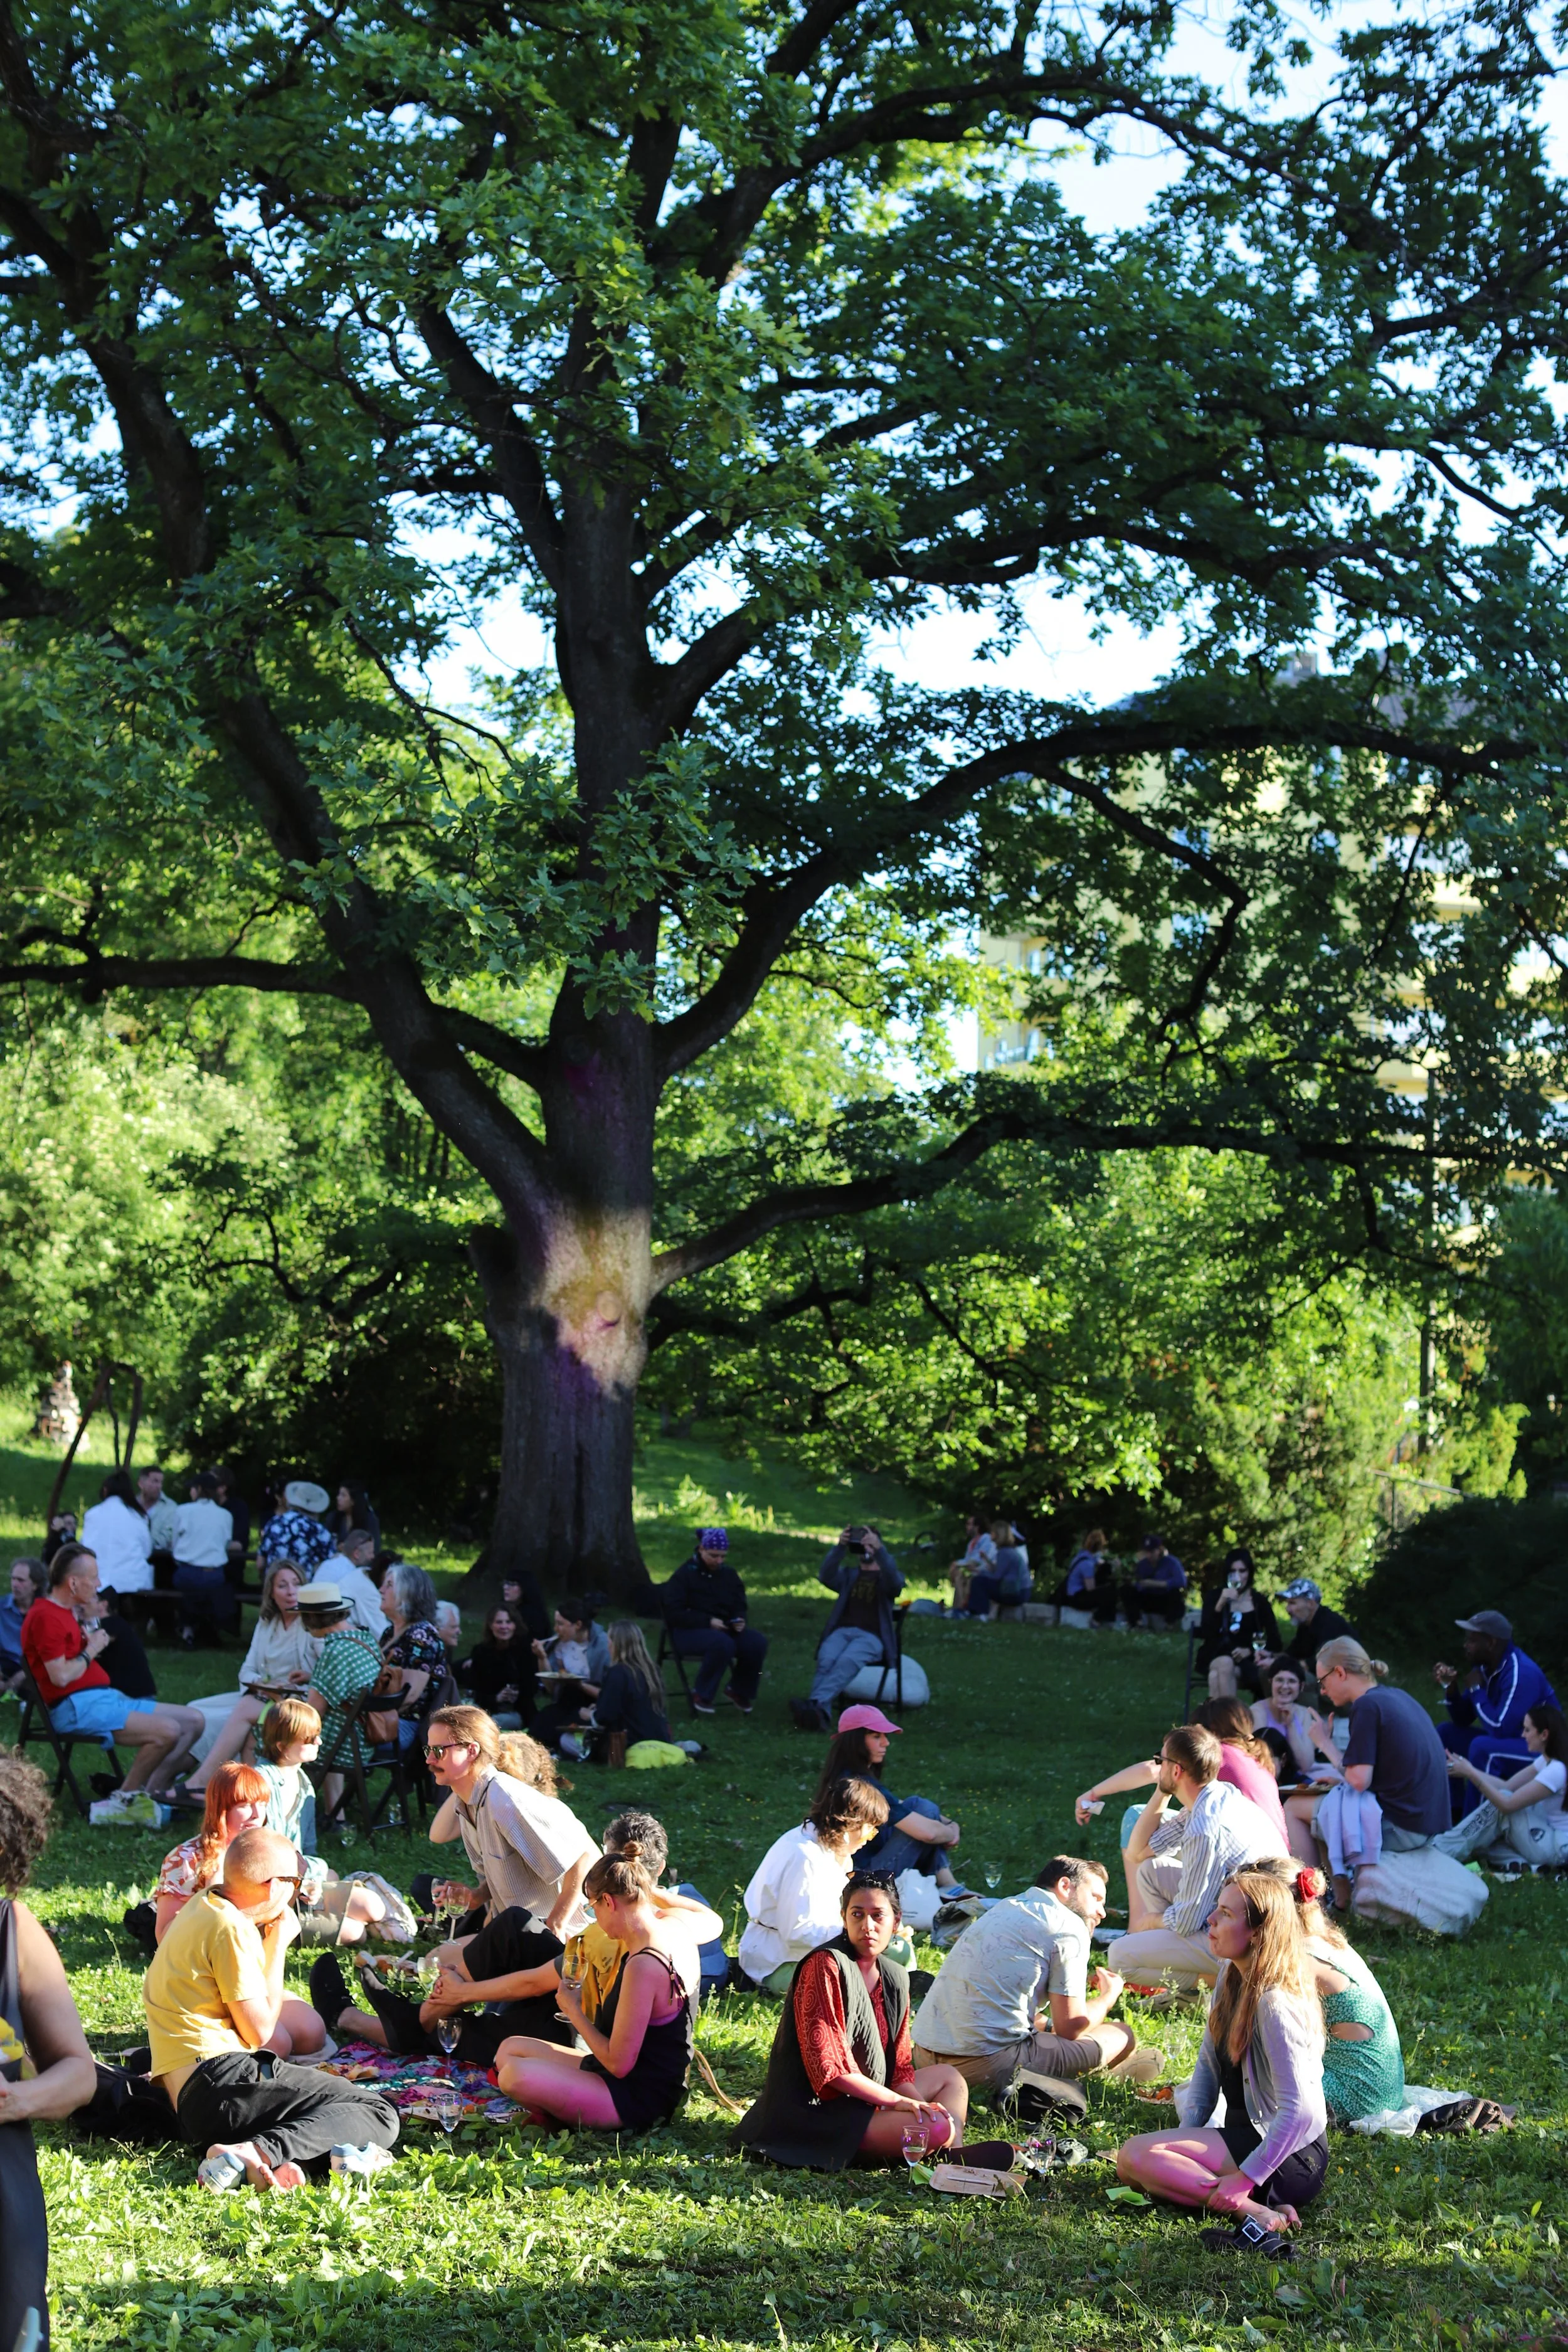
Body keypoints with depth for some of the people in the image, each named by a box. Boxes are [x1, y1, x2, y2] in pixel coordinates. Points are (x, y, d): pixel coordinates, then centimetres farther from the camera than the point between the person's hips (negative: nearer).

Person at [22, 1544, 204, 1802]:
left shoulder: (66, 1612, 18)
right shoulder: (44, 1616, -14)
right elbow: (60, 1677, -22)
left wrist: (90, 1621, 9)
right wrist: (91, 1650, -7)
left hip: (107, 1696, 11)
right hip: (77, 1706, -11)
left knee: (193, 1721, 5)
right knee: (167, 1731, -26)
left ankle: (151, 1793, -2)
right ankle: (124, 1799, -8)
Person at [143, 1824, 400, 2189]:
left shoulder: (203, 1906, 20)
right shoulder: (232, 1929, -9)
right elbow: (259, 2031, -6)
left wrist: (268, 1939, 19)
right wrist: (277, 1945, 2)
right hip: (219, 2081, -10)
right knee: (377, 2112, -10)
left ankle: (283, 2157, -14)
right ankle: (258, 2151, -32)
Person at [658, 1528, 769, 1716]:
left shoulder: (728, 1574, 9)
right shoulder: (685, 1574, -9)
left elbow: (740, 1607, 17)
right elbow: (674, 1613, -15)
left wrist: (739, 1621, -9)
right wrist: (707, 1622, -24)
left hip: (724, 1629, 6)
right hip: (688, 1632, -6)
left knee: (758, 1642, -20)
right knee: (723, 1643, -38)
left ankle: (740, 1691, 2)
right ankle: (703, 1696, -19)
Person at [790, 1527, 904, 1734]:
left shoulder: (887, 1576, 19)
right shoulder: (848, 1574, 26)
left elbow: (895, 1583, -8)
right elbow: (826, 1577, 3)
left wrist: (879, 1549, -21)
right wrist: (840, 1547, -11)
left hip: (871, 1636, -2)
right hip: (842, 1631, 2)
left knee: (847, 1662, -36)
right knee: (826, 1660, -33)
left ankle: (817, 1704, -55)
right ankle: (820, 1715, -51)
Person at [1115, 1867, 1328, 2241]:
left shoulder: (1275, 2004, -22)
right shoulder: (1230, 1978, 7)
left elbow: (1299, 2111, -27)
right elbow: (1208, 2064, 14)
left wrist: (1246, 2178, -25)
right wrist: (1186, 2139, 4)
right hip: (1246, 2136, 10)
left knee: (1136, 2155, -21)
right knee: (1130, 2159, -4)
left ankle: (1254, 2210, -25)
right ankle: (1259, 2206, -11)